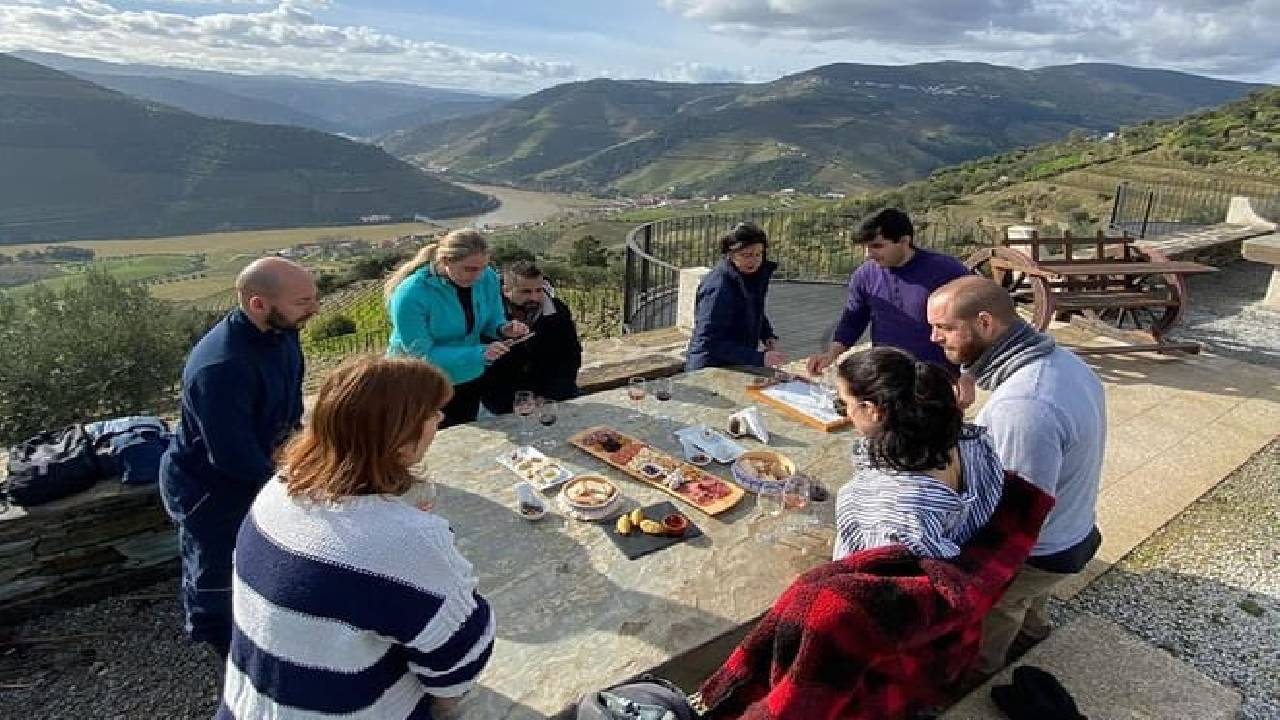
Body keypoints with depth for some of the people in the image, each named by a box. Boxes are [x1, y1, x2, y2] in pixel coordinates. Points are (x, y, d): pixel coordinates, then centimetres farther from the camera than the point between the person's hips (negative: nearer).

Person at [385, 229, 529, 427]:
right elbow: (420, 355, -26)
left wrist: (503, 328, -20)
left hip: (470, 382, 5)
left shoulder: (487, 278, -11)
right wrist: (479, 354, -33)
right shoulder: (410, 294, -26)